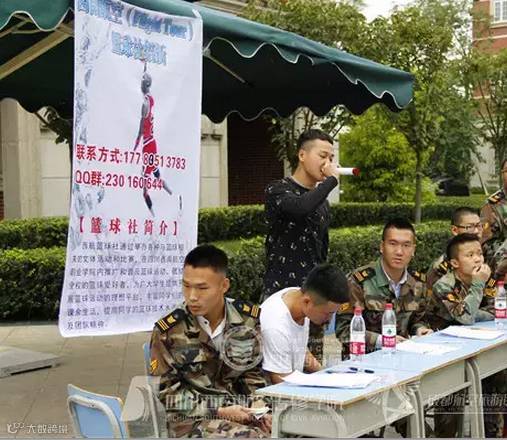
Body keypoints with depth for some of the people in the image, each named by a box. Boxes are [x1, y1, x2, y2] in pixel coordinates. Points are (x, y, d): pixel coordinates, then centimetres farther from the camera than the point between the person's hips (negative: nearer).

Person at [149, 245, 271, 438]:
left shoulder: (249, 319, 0)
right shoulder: (168, 331, -9)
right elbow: (167, 395, -5)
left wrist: (258, 402, -8)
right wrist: (219, 411, -14)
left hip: (239, 407, 4)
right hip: (190, 418, -4)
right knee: (254, 435, -30)